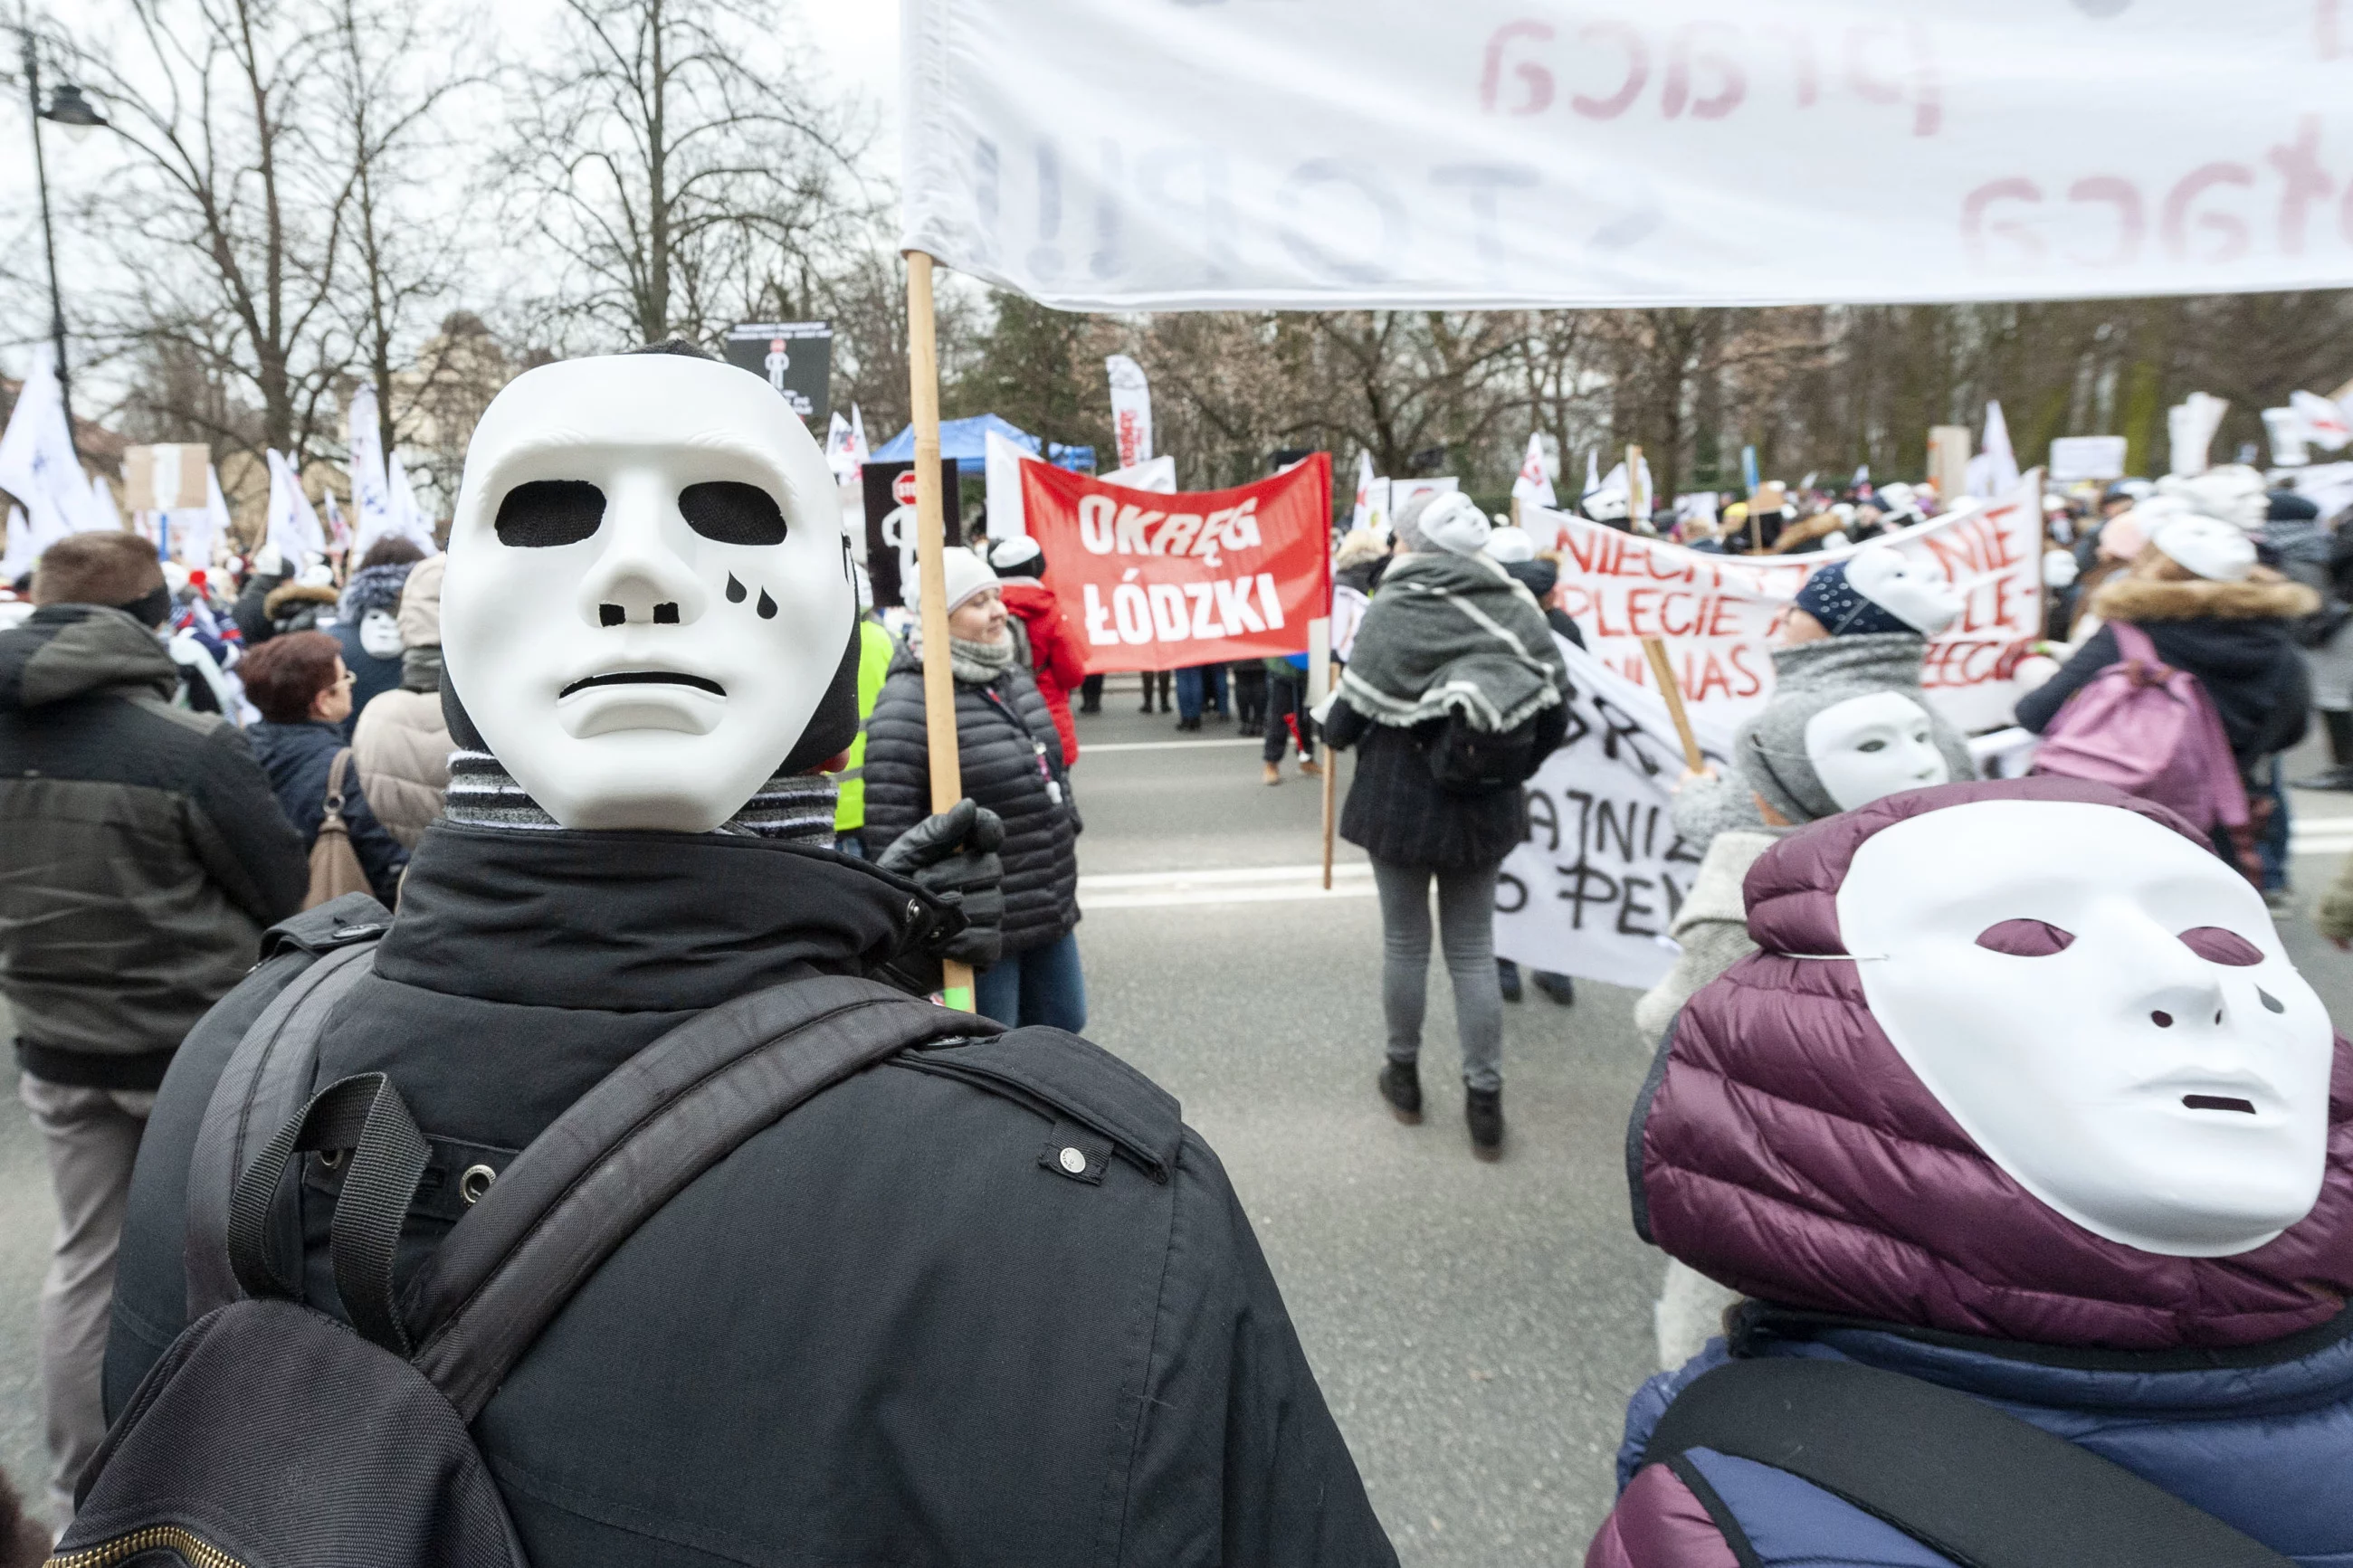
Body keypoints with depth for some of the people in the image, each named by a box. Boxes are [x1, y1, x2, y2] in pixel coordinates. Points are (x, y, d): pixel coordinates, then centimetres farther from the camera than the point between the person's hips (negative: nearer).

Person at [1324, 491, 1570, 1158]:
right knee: (1474, 949, 11)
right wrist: (1509, 769, 14)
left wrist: (1329, 730, 9)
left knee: (1405, 942, 13)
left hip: (1401, 800, -3)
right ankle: (1484, 1100, 13)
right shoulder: (1516, 608, -3)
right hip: (1486, 804, 3)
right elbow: (1555, 712, -1)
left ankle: (1404, 1074, 29)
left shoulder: (1394, 609, -14)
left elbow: (1351, 715, -13)